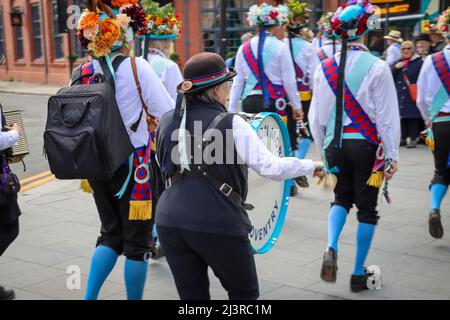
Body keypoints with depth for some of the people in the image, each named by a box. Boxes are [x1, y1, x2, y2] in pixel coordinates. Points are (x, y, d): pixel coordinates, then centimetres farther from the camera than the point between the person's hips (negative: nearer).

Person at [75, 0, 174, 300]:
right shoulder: (137, 67, -13)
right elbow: (169, 114, -10)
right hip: (133, 166, -5)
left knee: (111, 235, 20)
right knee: (138, 242, 8)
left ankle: (89, 296, 13)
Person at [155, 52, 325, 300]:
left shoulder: (166, 123, 7)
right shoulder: (232, 124, -9)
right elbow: (271, 167, -13)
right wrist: (310, 166, 2)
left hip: (169, 222, 5)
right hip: (219, 225, -5)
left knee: (192, 295, 15)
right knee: (244, 293, 16)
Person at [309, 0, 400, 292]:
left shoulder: (325, 68, 0)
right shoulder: (377, 67, -11)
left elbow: (316, 115, 7)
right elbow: (387, 115, -9)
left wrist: (323, 150, 19)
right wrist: (392, 156, -2)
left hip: (335, 144, 3)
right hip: (367, 145, -3)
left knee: (342, 199, 21)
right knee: (367, 208, 9)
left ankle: (331, 249, -5)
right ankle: (359, 274, 16)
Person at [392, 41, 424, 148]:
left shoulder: (419, 63, -4)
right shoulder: (399, 62, 14)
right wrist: (395, 68, -5)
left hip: (413, 95, -5)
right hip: (401, 95, 5)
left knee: (413, 117, -2)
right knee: (403, 116, 11)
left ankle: (413, 139, 6)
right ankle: (403, 138, 19)